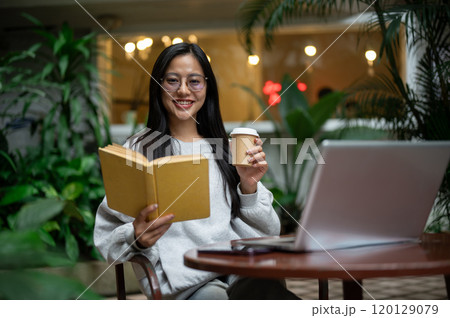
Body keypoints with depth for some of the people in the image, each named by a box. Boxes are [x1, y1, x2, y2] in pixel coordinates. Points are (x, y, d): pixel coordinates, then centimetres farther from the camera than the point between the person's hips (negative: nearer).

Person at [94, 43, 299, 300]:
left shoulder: (225, 147, 20)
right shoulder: (138, 149, 10)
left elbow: (265, 231, 19)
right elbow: (107, 235, 6)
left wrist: (249, 189, 1)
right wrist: (137, 237, -15)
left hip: (239, 271, 3)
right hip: (184, 284, -2)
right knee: (215, 296, -38)